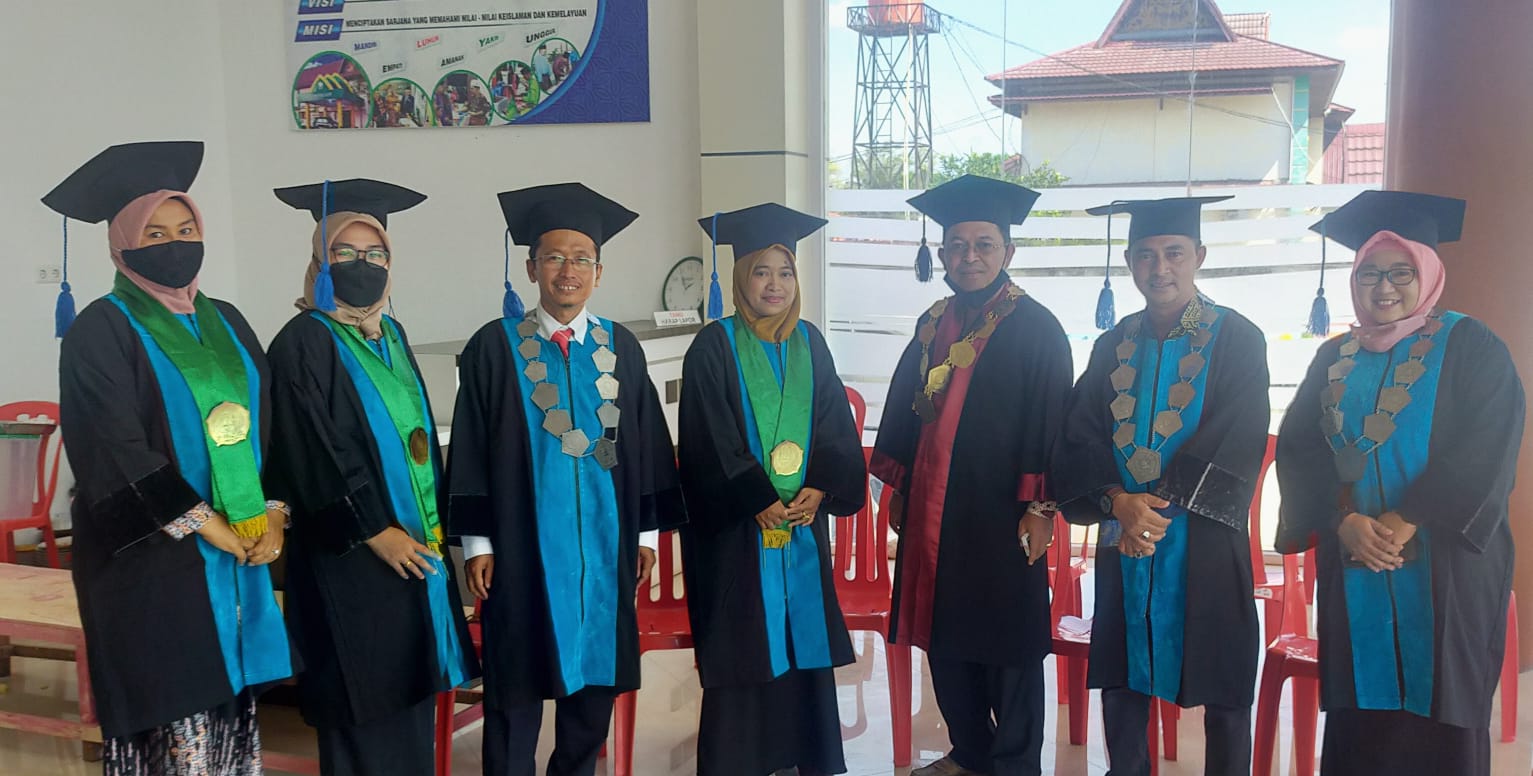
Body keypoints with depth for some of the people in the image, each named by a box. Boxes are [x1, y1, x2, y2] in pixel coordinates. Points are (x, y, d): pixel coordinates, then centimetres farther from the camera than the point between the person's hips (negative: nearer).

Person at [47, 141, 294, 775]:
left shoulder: (226, 323, 14)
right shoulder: (102, 330, -4)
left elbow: (268, 425, 13)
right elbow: (117, 452, -13)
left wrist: (274, 513, -2)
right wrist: (208, 527, -15)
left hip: (246, 554, 6)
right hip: (154, 562, -6)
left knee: (234, 717, 9)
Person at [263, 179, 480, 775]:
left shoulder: (390, 334, 12)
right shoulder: (303, 341, -11)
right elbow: (314, 454, -17)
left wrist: (433, 521, 11)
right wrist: (375, 530, -17)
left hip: (414, 544, 7)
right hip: (351, 556, -7)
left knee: (412, 700, 13)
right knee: (365, 713, -1)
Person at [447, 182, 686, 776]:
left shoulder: (620, 348, 5)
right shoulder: (495, 347, -3)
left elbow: (646, 443, 8)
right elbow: (471, 449, -2)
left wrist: (647, 532, 7)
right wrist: (477, 542, -5)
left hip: (604, 541, 3)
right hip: (525, 543, -3)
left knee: (596, 681, 12)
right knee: (518, 687, 5)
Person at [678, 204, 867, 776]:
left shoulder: (810, 344, 9)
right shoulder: (715, 346, -5)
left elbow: (836, 427, 6)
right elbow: (710, 439, -10)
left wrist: (820, 490, -9)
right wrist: (759, 501, -15)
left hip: (804, 515, 4)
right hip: (737, 526, -4)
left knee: (803, 639, 9)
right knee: (744, 641, 0)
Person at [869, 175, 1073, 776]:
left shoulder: (1035, 327, -6)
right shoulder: (934, 325, 11)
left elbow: (1050, 420, -10)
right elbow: (903, 406, 16)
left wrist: (1039, 506, -14)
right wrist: (897, 487, 14)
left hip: (999, 512, -6)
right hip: (933, 506, 6)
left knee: (1006, 642, 3)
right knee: (943, 636, 13)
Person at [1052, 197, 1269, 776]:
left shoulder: (1238, 341, -3)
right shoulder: (1113, 346, 8)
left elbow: (1235, 445, -11)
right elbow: (1080, 437, 2)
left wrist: (1161, 504, -18)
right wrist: (1119, 501, -16)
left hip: (1205, 540, -3)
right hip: (1122, 539, 4)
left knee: (1221, 690, 4)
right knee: (1120, 678, 10)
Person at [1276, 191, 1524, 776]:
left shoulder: (1468, 346, 1)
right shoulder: (1334, 359, 11)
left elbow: (1485, 450, -10)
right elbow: (1298, 450, 4)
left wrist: (1404, 521, -17)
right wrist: (1344, 521, -13)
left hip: (1444, 565, -3)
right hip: (1352, 567, 3)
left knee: (1440, 712, 1)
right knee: (1358, 712, 4)